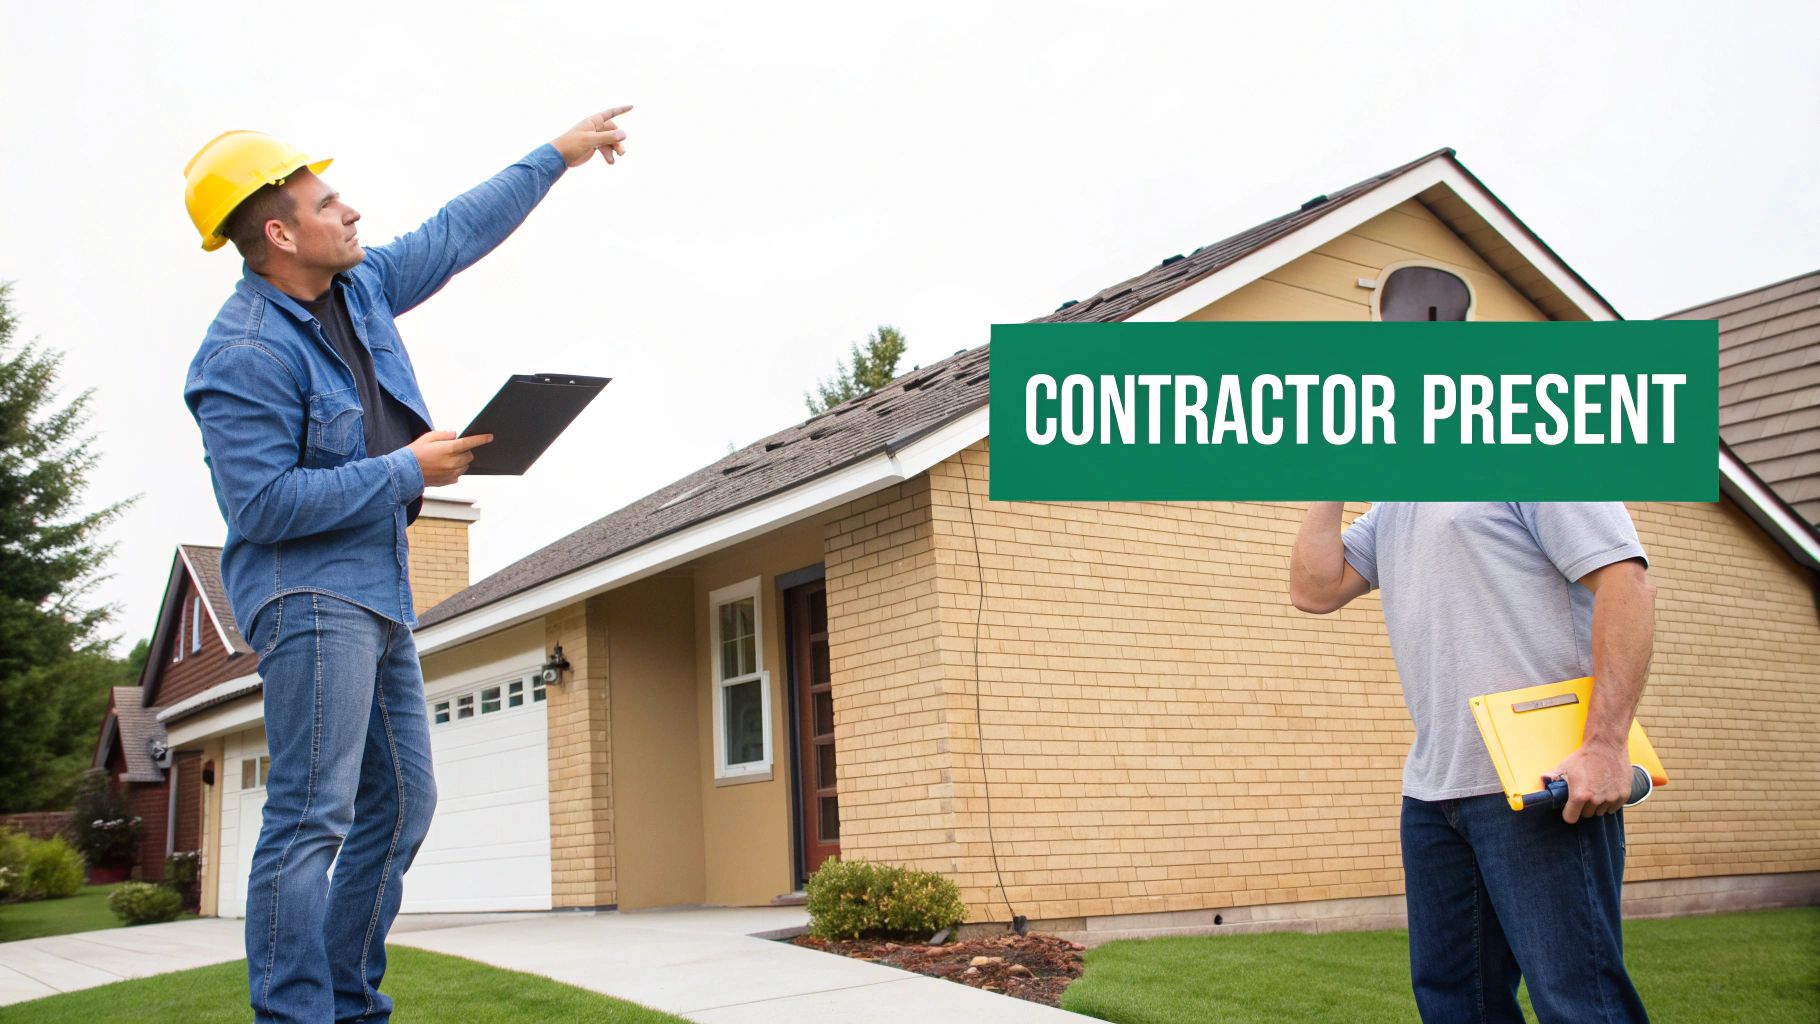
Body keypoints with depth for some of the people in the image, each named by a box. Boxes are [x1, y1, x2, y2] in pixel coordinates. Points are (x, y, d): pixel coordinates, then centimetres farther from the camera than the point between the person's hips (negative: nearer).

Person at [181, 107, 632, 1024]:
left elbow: (456, 233, 21)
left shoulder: (359, 286, 9)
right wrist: (406, 471, -17)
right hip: (307, 591, -9)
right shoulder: (246, 355, -17)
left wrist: (556, 155, 26)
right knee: (314, 814, -13)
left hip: (378, 593, 9)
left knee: (402, 803, 10)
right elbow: (265, 504, -22)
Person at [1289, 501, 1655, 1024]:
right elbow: (1315, 590, 14)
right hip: (1429, 791, 8)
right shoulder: (1391, 509, 21)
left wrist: (1605, 744, -22)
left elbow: (1626, 580, -14)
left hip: (1542, 784, -8)